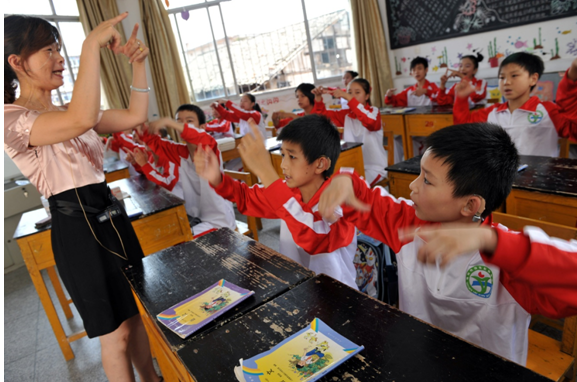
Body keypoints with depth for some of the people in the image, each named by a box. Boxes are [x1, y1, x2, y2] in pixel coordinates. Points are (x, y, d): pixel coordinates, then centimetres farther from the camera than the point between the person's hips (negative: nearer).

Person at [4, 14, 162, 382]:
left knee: (136, 312, 19)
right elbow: (83, 120, -35)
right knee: (116, 332, 7)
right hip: (77, 226, -8)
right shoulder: (12, 119, -15)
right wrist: (92, 45, -26)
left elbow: (136, 116, 10)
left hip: (111, 212, 8)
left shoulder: (68, 110, 11)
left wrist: (138, 62, 0)